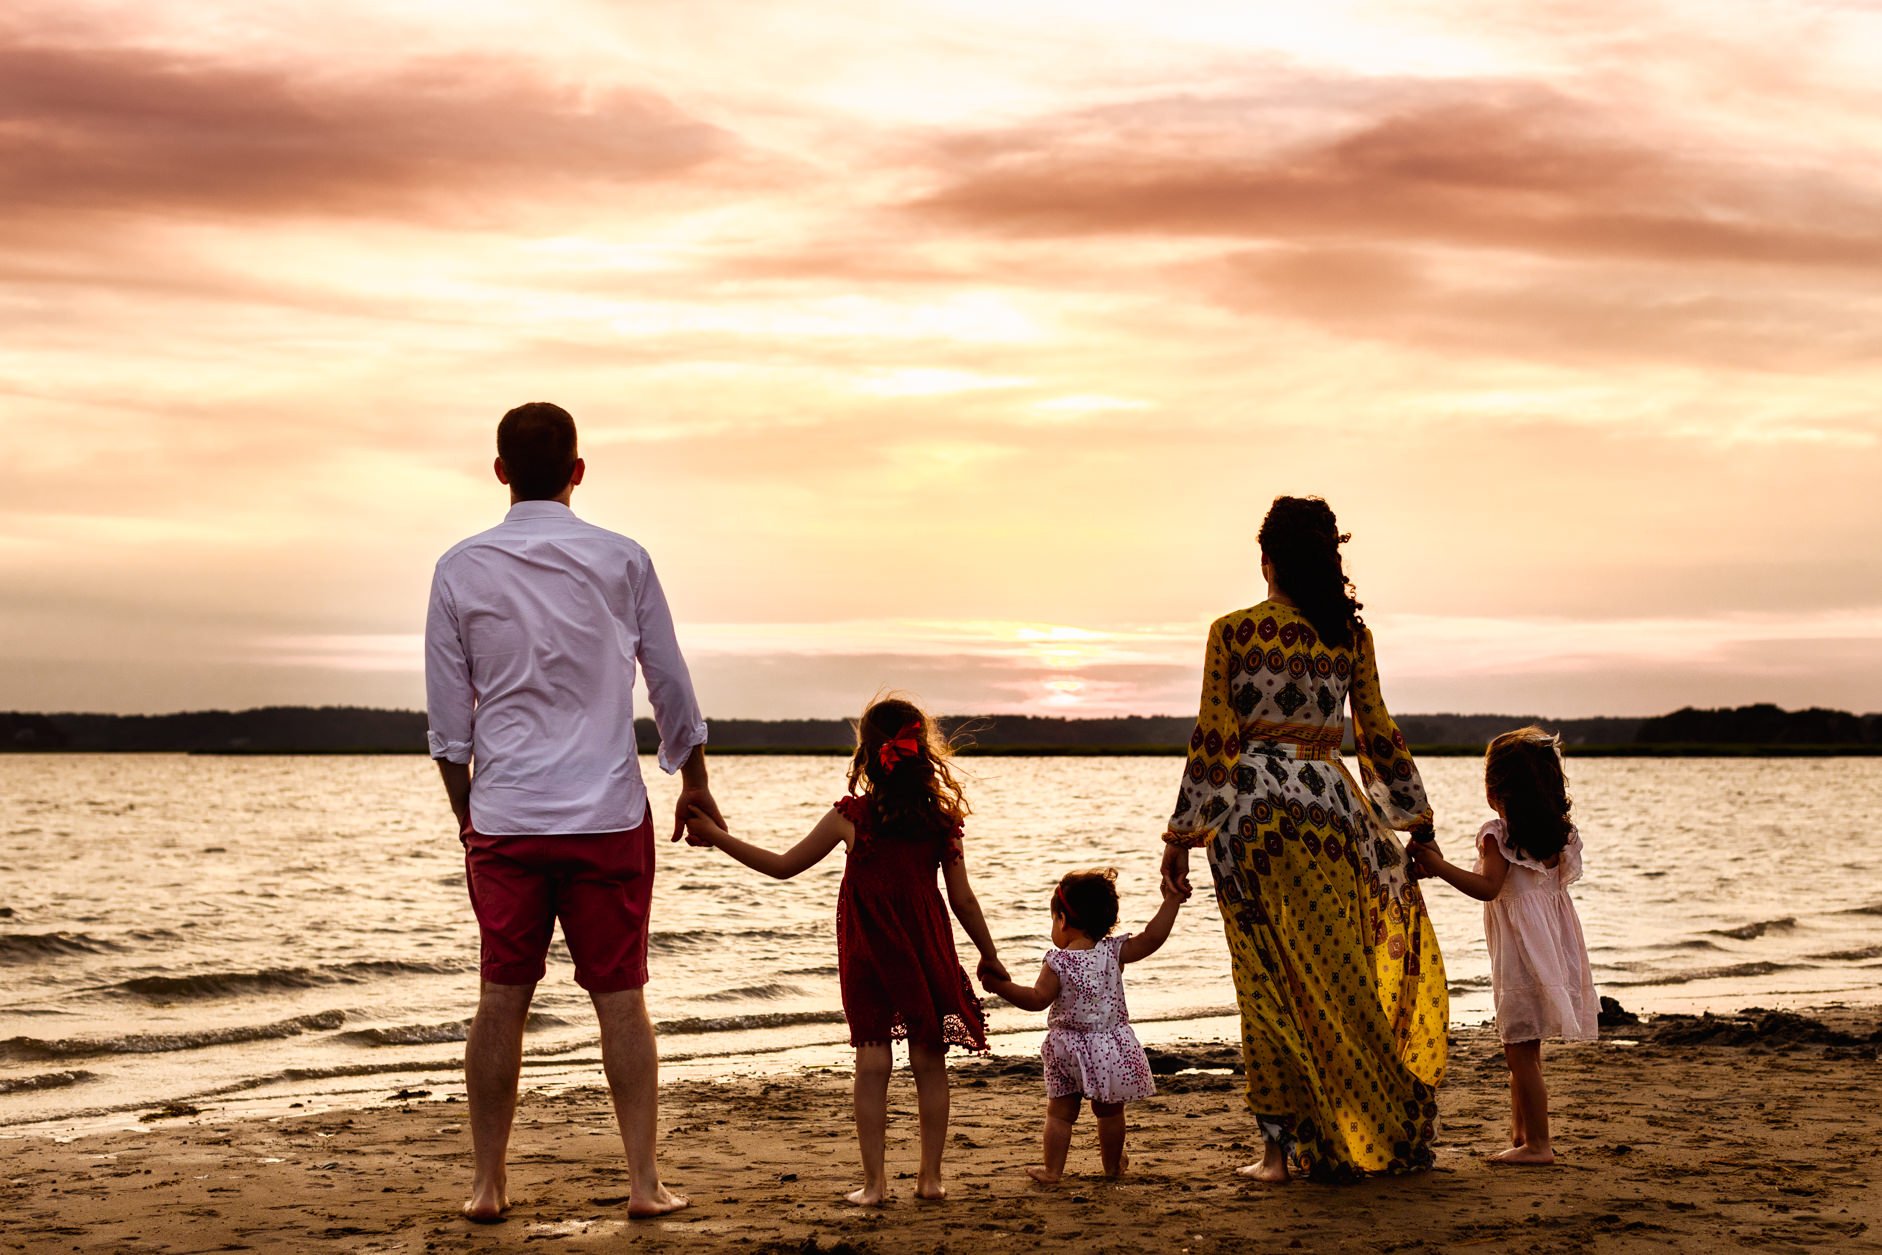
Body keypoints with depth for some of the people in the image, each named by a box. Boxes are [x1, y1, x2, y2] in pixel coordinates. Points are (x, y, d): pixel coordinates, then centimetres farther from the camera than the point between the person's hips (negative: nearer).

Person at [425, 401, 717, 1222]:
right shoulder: (621, 560, 0)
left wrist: (464, 811, 17)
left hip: (503, 818, 1)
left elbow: (447, 716, 4)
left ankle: (489, 1183, 12)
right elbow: (671, 685, 6)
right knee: (620, 996, 4)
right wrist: (695, 785, 19)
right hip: (609, 815, -1)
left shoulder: (461, 570, 1)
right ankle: (644, 1180, 5)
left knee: (503, 999, 7)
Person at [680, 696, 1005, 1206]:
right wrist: (989, 956, 11)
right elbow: (963, 899, -1)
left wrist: (717, 837, 5)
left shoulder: (850, 816, -9)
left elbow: (783, 866, -2)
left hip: (867, 953, -1)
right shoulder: (940, 818, -4)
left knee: (872, 1063, 2)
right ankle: (930, 1176, 13)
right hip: (926, 952, 2)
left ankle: (874, 1181, 3)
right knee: (929, 1061, 10)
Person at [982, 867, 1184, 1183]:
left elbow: (1038, 999, -15)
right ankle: (1113, 1164, 29)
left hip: (1068, 1050, -2)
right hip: (1112, 1047, 2)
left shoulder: (1057, 961, -13)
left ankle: (1052, 1169, 10)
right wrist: (1171, 901, -5)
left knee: (1059, 1112, 9)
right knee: (1109, 1110, 17)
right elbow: (1152, 938, -9)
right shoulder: (1114, 952, -7)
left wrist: (1002, 986, -13)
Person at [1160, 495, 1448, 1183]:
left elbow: (1212, 739, -4)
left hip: (1255, 808, -2)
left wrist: (1182, 834, 1)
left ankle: (1281, 1146, 5)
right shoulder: (1351, 635, 6)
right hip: (1329, 799, 2)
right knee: (1337, 973, 12)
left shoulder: (1232, 632, -2)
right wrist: (1417, 817, 20)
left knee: (1270, 979, 3)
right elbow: (1379, 735, 10)